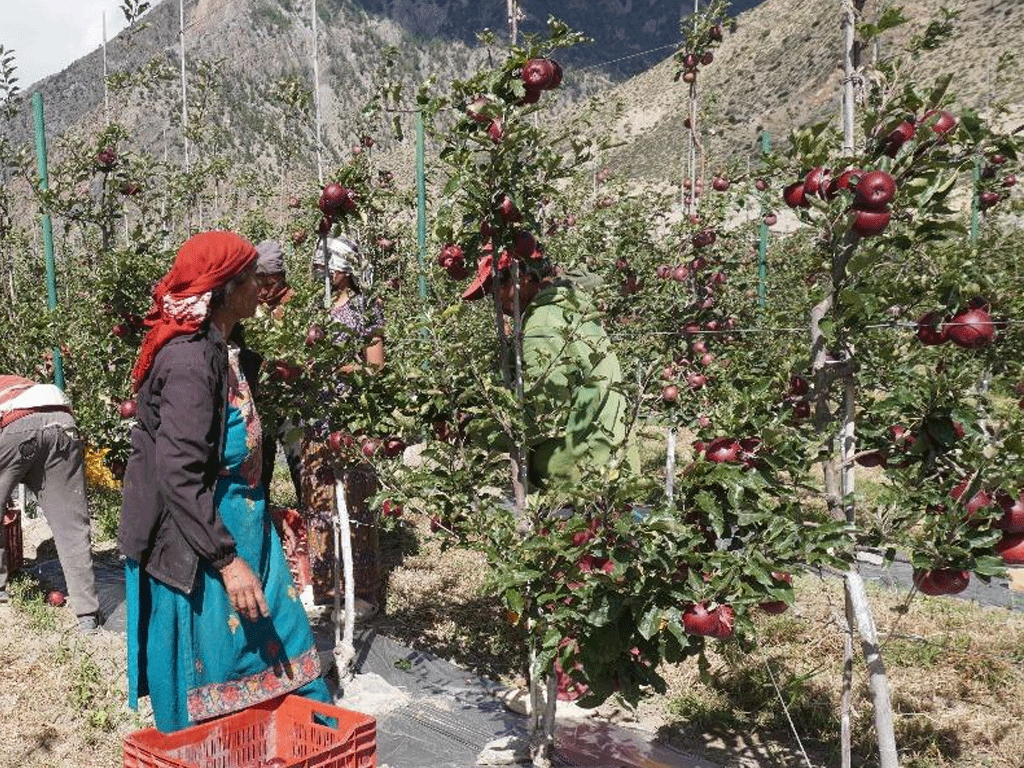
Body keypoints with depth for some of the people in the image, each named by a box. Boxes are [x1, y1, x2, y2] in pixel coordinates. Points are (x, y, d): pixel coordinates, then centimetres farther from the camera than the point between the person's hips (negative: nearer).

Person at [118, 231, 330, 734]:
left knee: (275, 650, 17)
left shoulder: (221, 349, 8)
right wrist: (227, 560, -25)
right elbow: (179, 476, -26)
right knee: (211, 692, 7)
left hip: (236, 531, 10)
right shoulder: (191, 359, -23)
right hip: (200, 547, -10)